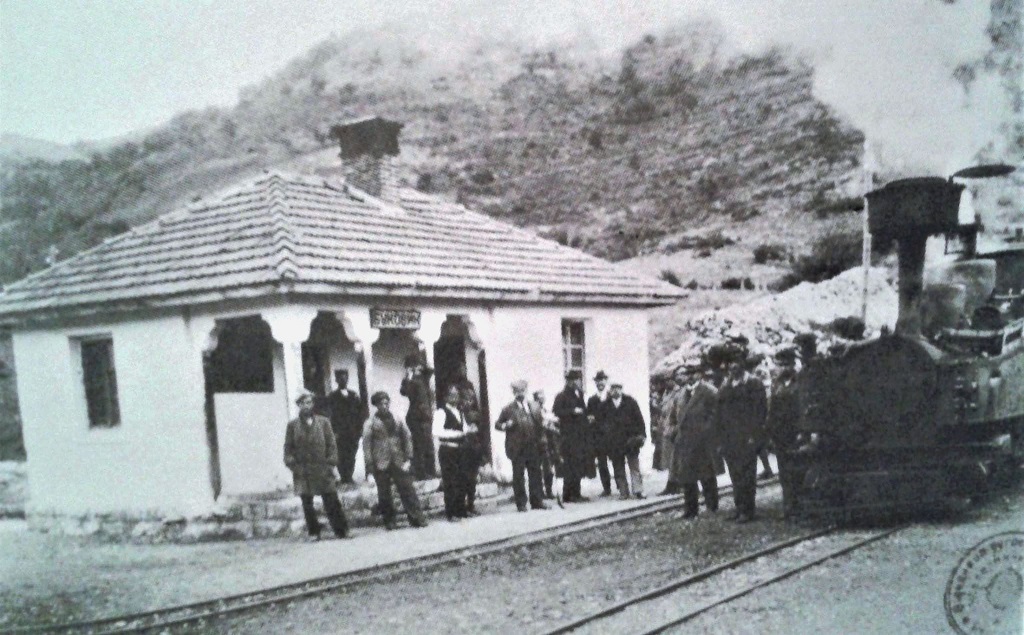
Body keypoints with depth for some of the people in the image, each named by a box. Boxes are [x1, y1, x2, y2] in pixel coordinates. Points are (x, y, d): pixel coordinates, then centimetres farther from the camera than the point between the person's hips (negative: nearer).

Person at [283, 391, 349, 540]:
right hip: (302, 471, 0)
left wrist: (333, 465, -2)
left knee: (332, 502, -1)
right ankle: (313, 532, 11)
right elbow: (288, 448, 7)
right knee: (307, 504, 3)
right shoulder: (292, 425, 7)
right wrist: (292, 465, -5)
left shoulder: (323, 422, 8)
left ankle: (341, 530, 5)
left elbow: (331, 444, 5)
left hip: (323, 470, 0)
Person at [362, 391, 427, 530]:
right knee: (384, 494, 5)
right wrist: (370, 465, -8)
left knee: (407, 490, 0)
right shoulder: (371, 423, -1)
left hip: (399, 462, 2)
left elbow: (407, 438, 8)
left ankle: (416, 518, 3)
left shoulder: (397, 420, 6)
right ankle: (389, 521, 16)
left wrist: (408, 459, 0)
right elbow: (366, 444, -3)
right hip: (381, 464, -2)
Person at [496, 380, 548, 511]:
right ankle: (521, 504, 8)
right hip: (517, 449, -3)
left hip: (533, 447, 3)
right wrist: (506, 425, -15)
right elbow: (497, 424, 5)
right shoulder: (508, 409, 1)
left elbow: (541, 424, 15)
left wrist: (541, 439, 4)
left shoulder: (534, 407, 12)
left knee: (535, 475, 6)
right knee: (518, 477, 1)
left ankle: (537, 501, 14)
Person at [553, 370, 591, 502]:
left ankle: (575, 493, 14)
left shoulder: (579, 395, 19)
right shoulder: (562, 396, -5)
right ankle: (569, 495, -7)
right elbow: (556, 411, -16)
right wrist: (572, 411, -20)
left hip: (580, 435, 8)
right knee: (571, 465, -10)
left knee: (579, 465, 8)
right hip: (569, 436, -8)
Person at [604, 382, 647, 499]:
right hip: (614, 443, 1)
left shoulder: (630, 402, 6)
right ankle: (623, 491, 8)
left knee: (634, 467, -1)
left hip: (631, 440, 0)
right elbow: (602, 421, 9)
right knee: (618, 469, 3)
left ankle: (637, 490, 2)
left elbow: (639, 418, 5)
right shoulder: (606, 405, 6)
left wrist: (641, 434, -4)